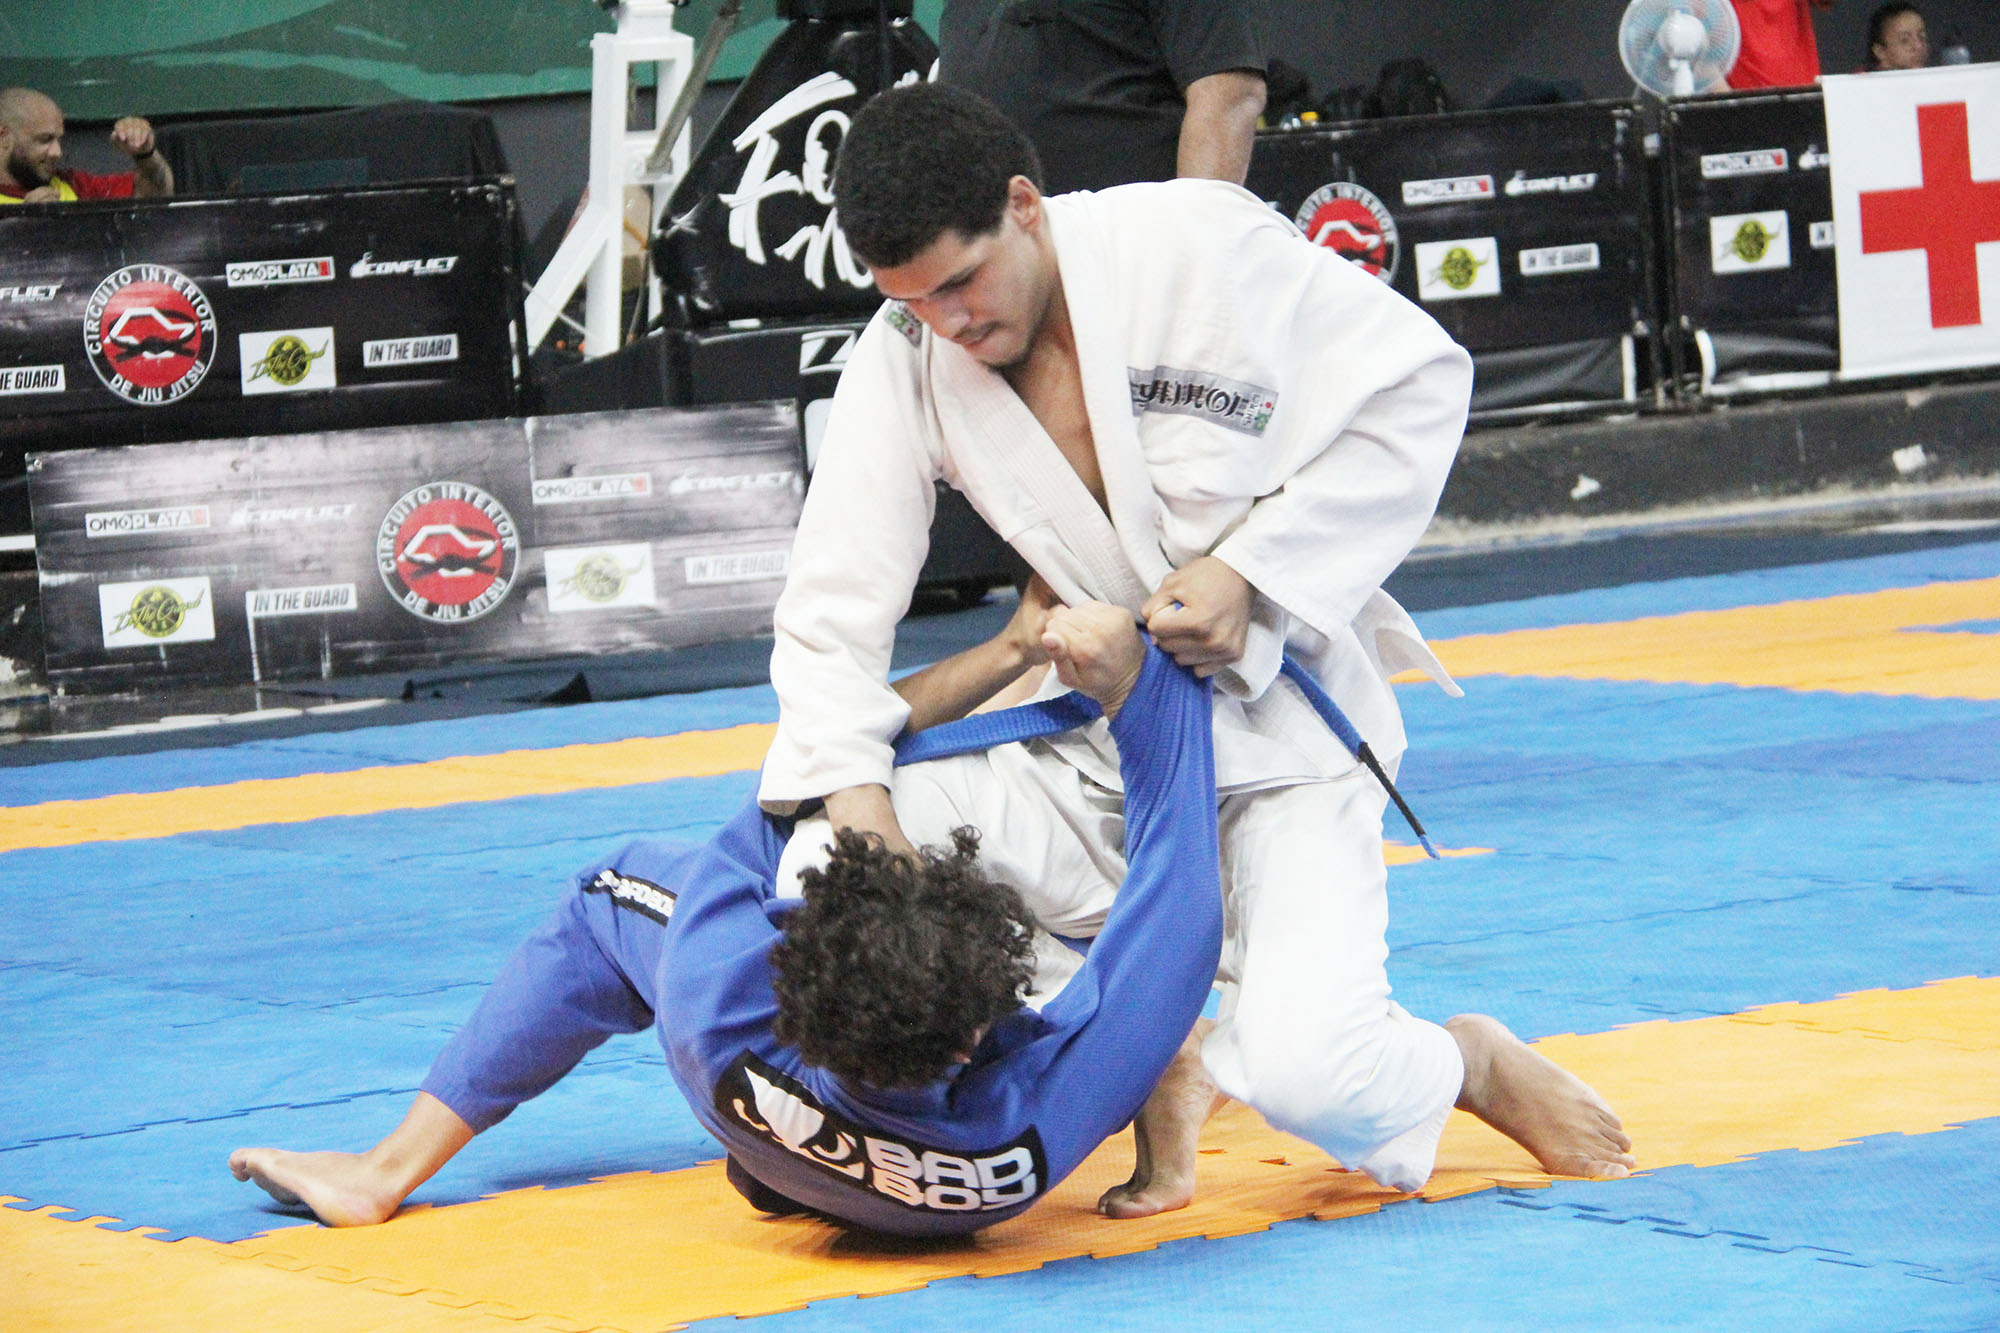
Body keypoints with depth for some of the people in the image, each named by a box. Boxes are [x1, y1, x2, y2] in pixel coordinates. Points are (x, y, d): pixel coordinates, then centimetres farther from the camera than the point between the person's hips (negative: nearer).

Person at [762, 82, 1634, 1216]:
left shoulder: (1200, 242, -21)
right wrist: (857, 798, -24)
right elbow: (833, 608, -8)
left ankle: (1468, 1059, 17)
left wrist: (1254, 573, -19)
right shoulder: (905, 359, -10)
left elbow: (1418, 387, -13)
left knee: (1309, 1080, -19)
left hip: (1276, 705, -5)